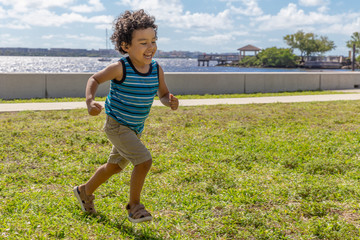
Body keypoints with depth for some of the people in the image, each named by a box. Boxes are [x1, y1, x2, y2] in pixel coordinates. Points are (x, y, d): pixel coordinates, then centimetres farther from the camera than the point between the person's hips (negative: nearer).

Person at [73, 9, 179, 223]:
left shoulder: (157, 69, -8)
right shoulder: (120, 68, -21)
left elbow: (163, 94, 1)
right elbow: (95, 79, -9)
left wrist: (171, 101, -22)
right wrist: (90, 102, -25)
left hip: (135, 129, 7)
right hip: (116, 125, -7)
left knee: (114, 167, 22)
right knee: (144, 161, -20)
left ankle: (85, 191, 47)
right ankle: (134, 206, 1)